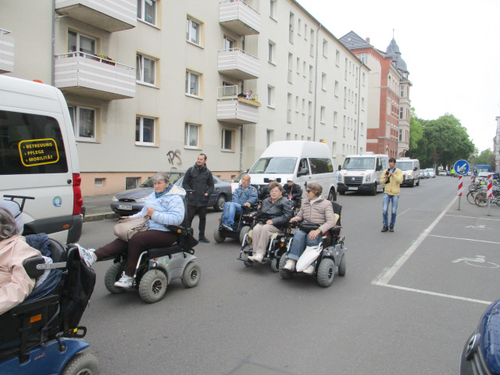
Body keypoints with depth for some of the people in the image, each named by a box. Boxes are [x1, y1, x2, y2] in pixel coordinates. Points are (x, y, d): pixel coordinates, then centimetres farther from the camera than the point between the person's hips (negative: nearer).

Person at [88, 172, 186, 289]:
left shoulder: (175, 198, -7)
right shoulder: (152, 196, 21)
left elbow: (177, 219, -23)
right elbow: (143, 213, 30)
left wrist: (154, 214, -22)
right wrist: (131, 218, 11)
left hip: (166, 233, -8)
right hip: (149, 229, 8)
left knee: (136, 239, -31)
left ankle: (128, 277, -25)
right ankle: (94, 257, -30)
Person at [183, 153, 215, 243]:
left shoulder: (208, 172, 8)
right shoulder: (191, 170, 4)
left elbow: (211, 185, 13)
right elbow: (185, 183, 6)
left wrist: (208, 193, -3)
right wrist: (189, 191, -5)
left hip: (203, 200, 2)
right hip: (192, 200, -2)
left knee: (203, 218, 9)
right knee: (189, 218, -3)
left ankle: (202, 236, 19)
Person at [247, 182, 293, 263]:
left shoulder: (285, 202, 5)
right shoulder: (265, 201, 24)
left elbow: (287, 216, -8)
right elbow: (260, 213, 33)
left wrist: (273, 221, -16)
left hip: (276, 225, -5)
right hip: (263, 222, 5)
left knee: (265, 228, -35)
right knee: (256, 229, -28)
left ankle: (260, 254, -39)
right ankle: (255, 253, -34)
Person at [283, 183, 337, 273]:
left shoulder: (326, 203, 2)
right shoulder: (306, 203, 21)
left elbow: (331, 222, -10)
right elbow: (300, 216, 30)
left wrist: (318, 230, -26)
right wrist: (296, 218, 3)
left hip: (319, 230, -4)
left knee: (311, 238, -36)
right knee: (298, 234, -30)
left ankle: (311, 264, -37)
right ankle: (292, 261, -40)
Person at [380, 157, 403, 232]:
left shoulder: (399, 171, -2)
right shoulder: (386, 171, 5)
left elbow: (400, 180, -17)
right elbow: (381, 181, 4)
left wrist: (392, 174, -24)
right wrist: (385, 178, -16)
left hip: (395, 194, -1)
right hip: (387, 193, 1)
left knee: (394, 211, 3)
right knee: (384, 210, -8)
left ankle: (391, 226, 17)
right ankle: (385, 226, 4)